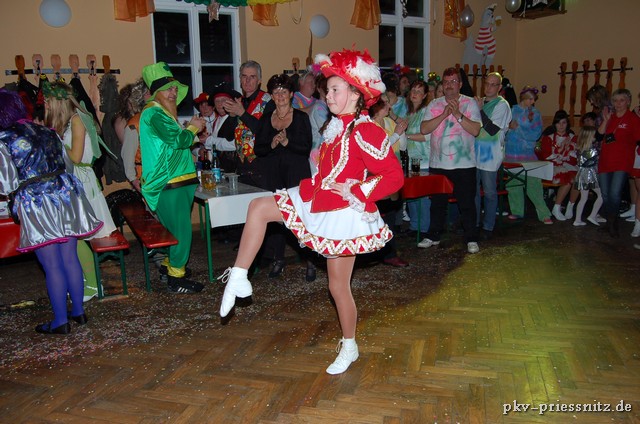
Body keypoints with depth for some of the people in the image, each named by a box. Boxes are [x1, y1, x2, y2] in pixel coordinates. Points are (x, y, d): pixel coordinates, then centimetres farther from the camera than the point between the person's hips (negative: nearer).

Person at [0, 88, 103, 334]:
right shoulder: (46, 131, 7)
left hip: (37, 207, -5)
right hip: (66, 197, 5)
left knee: (52, 266, 3)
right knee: (71, 259, 13)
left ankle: (60, 321, 15)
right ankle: (78, 311, 25)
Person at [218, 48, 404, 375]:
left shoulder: (365, 132, -20)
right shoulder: (336, 127, 8)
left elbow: (394, 176, -23)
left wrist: (356, 192, -25)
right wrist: (315, 186, 11)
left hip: (343, 213, -9)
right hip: (316, 202, 9)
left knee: (338, 285, 3)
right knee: (258, 207, 3)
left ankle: (349, 347, 27)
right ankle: (238, 279, 5)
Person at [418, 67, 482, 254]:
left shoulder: (470, 103, 1)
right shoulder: (434, 105, 7)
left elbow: (475, 130, -10)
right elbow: (424, 129, -6)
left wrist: (458, 114, -17)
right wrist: (444, 114, -15)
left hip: (464, 164, -2)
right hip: (438, 163, 3)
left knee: (467, 203, 3)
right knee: (437, 202, 12)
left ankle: (471, 239, 13)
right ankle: (434, 236, 25)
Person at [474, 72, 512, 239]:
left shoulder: (502, 105, -6)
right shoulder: (480, 102, 14)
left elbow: (492, 129, -17)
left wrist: (480, 110, -17)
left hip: (490, 155, -6)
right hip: (475, 152, 6)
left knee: (489, 192, 1)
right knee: (473, 190, 10)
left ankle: (488, 226, 11)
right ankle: (474, 223, 22)